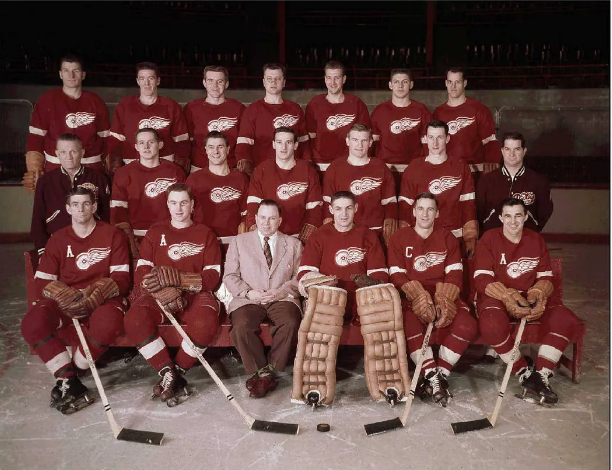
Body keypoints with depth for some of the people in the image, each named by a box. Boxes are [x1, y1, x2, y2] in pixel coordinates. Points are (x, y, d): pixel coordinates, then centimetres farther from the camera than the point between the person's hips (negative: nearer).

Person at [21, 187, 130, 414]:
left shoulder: (113, 235, 2)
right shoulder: (58, 239, 11)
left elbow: (121, 278, -4)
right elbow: (42, 280, 6)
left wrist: (95, 296, -21)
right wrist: (65, 295, -15)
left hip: (103, 299, -3)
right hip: (65, 300, 3)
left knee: (108, 322, -37)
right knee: (32, 323, -26)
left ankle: (73, 370, -10)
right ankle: (70, 384, -21)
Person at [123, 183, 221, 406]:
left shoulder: (205, 234, 13)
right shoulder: (155, 232, 17)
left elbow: (212, 277, 0)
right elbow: (141, 274, 5)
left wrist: (178, 279, -16)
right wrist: (164, 289, -16)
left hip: (195, 294, -1)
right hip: (159, 296, 1)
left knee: (206, 322, -33)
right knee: (134, 319, -30)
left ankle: (178, 371, -10)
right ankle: (168, 372, -16)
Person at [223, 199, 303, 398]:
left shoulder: (294, 244, 16)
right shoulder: (239, 242, 15)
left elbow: (300, 277, 8)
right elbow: (230, 276, 8)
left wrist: (282, 291, -11)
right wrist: (248, 293, -10)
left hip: (282, 299, 0)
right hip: (249, 299, 0)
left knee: (290, 323, -32)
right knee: (241, 326, -31)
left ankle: (268, 371, -12)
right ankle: (262, 372, -11)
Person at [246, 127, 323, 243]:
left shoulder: (308, 171, 5)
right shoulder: (261, 171, 6)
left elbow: (315, 209, 2)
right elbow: (253, 207, 1)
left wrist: (303, 241, -8)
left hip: (298, 238, 0)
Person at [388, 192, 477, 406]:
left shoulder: (447, 238, 12)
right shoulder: (399, 237, 6)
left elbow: (455, 274, 2)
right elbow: (397, 275, -3)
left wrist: (444, 300, -16)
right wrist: (419, 296, -19)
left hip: (442, 294, 2)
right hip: (411, 295, -2)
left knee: (467, 325, -25)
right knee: (409, 324, -35)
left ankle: (440, 374, -9)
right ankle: (432, 375, -20)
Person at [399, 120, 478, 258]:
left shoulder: (461, 168, 6)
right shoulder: (413, 169, 4)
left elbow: (468, 205, 4)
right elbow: (405, 206, 2)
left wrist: (471, 238, -2)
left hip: (455, 238, 1)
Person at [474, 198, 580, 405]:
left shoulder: (536, 240, 8)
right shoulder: (489, 238, -5)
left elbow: (546, 277, 7)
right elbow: (482, 279, -12)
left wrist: (537, 294, -15)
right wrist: (508, 297, -25)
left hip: (531, 296, 4)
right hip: (496, 295, -4)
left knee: (566, 320, -19)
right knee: (492, 326, -36)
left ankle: (540, 376, -12)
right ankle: (524, 371, -11)